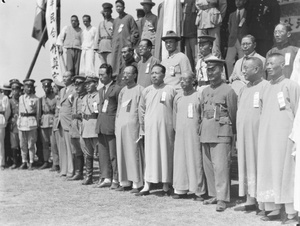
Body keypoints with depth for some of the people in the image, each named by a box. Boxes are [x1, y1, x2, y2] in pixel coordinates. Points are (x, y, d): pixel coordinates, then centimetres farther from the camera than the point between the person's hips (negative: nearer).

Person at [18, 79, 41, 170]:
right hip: (22, 121, 4)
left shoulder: (36, 99, 0)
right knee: (22, 144, 6)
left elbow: (38, 112, 2)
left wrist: (37, 124, 0)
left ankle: (31, 163, 5)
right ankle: (24, 163, 15)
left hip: (31, 122, -4)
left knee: (31, 144, -1)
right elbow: (19, 111, 16)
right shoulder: (21, 98, 11)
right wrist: (19, 121, 13)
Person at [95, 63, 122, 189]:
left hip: (111, 124, -8)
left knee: (113, 154, -4)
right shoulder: (101, 90, 19)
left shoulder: (117, 89, -7)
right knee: (103, 153, 9)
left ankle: (116, 179, 4)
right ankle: (106, 178, 16)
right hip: (101, 124, 8)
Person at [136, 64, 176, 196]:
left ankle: (166, 187, 9)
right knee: (149, 156, 2)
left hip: (166, 128, -1)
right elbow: (141, 109, 14)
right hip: (150, 129, 2)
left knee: (166, 155, 2)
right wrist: (143, 127, 10)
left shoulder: (170, 90, 1)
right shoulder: (146, 91, 8)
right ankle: (147, 186, 5)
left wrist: (174, 126, 0)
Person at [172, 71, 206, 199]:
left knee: (196, 161, -3)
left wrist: (200, 130, -4)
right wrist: (176, 130, 12)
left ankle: (199, 191, 5)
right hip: (180, 134, 5)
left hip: (194, 134, -5)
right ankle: (181, 189, 14)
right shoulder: (178, 97, 11)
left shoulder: (199, 96, -3)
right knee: (180, 161, 6)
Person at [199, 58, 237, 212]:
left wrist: (233, 132, 6)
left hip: (221, 132, -7)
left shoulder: (228, 91, -4)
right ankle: (214, 195, 19)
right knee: (208, 166, 9)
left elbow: (233, 114, 1)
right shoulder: (204, 92, 15)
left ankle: (222, 199, -5)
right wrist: (203, 128, 17)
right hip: (205, 132, 7)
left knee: (220, 166, -9)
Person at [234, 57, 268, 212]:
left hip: (258, 135, -7)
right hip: (243, 135, 7)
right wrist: (237, 137, 16)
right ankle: (250, 200, 14)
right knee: (245, 166, 8)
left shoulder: (266, 87, -8)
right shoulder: (244, 89, 16)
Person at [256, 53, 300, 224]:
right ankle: (274, 209, 13)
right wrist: (262, 134, 13)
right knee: (268, 171, 6)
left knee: (286, 171, -5)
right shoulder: (267, 88, 14)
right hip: (266, 137, 6)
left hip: (284, 136, -6)